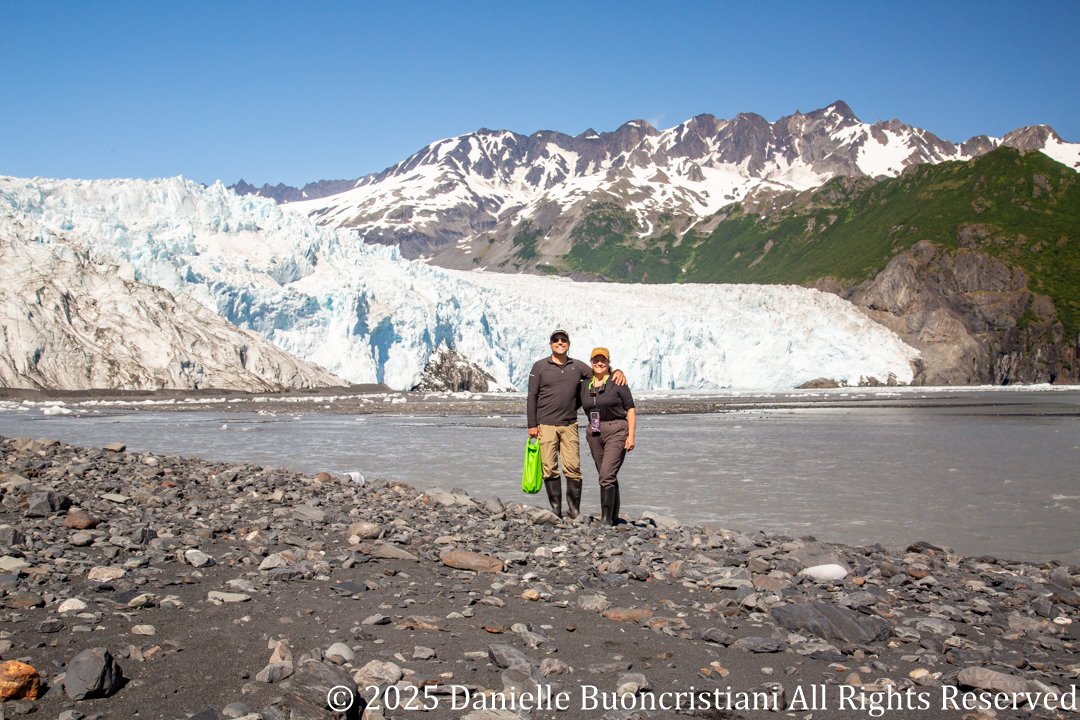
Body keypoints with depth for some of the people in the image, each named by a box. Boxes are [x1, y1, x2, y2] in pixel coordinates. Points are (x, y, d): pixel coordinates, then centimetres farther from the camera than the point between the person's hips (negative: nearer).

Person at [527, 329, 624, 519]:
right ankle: (556, 511, 6)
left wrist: (617, 371, -5)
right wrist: (532, 424, -3)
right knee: (549, 469, -3)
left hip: (569, 425, 2)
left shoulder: (578, 366, 12)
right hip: (546, 425, -2)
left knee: (573, 468, -4)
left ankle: (574, 511, 6)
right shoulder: (540, 366, 4)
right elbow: (532, 396, 3)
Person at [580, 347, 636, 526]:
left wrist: (631, 436, -10)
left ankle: (606, 519, -13)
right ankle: (614, 516, 22)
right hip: (594, 434, 5)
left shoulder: (618, 382, -4)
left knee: (607, 475, -16)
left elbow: (631, 410, -4)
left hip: (616, 431, -5)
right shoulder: (585, 385, 10)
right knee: (608, 477, 13)